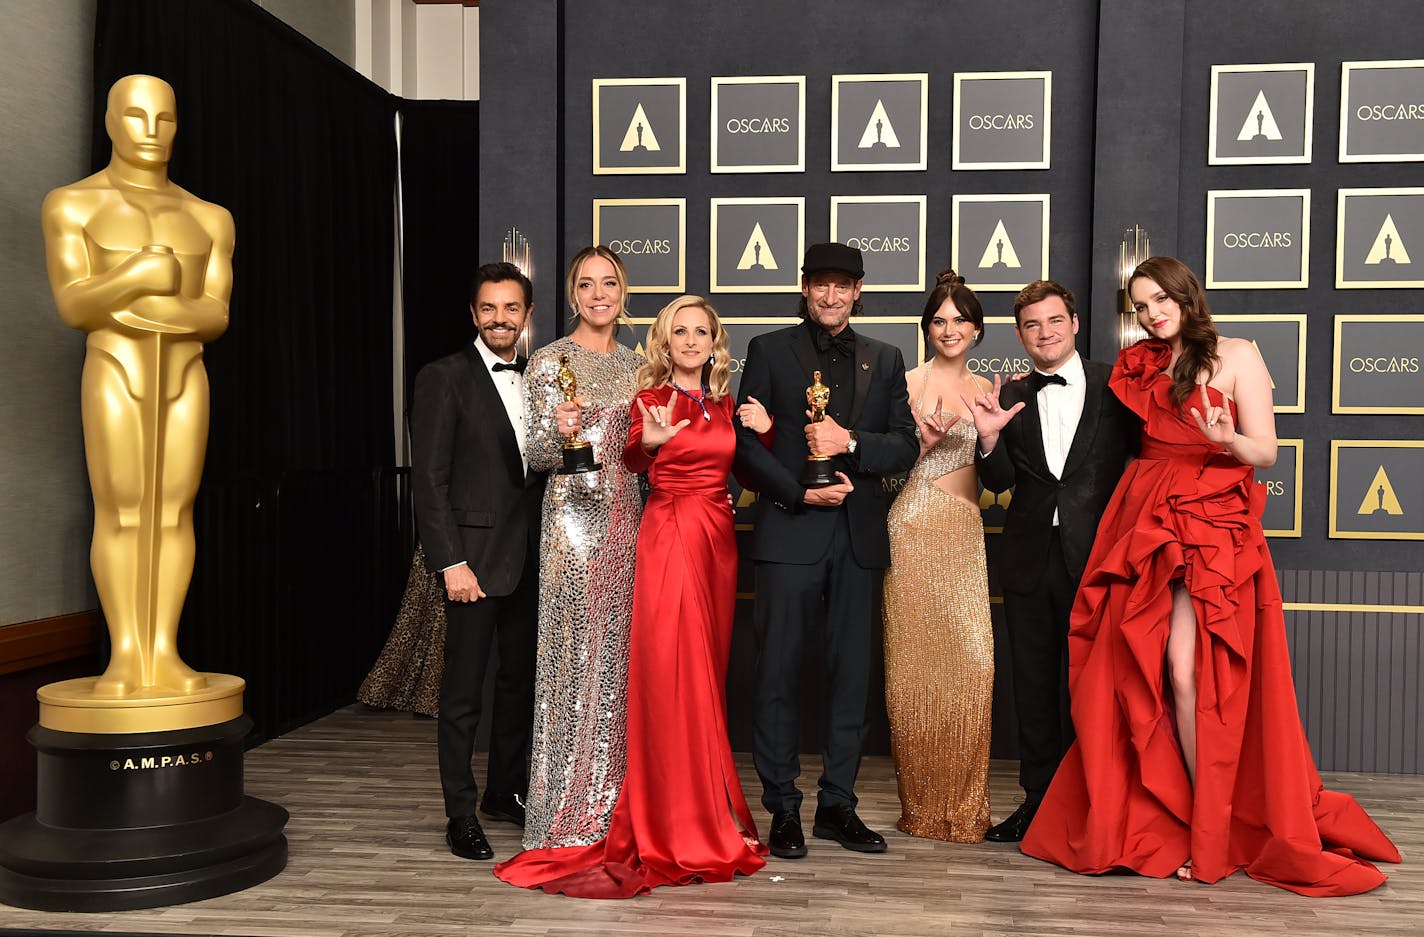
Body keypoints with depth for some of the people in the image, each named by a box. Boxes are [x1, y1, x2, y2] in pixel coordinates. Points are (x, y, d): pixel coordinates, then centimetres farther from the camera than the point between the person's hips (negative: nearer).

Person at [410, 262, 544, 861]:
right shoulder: (444, 379, -6)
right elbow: (429, 480, -10)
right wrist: (452, 562, -16)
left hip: (530, 558, 6)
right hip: (475, 557, -6)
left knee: (522, 680, 14)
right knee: (463, 691, 2)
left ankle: (505, 792, 30)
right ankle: (460, 815, 14)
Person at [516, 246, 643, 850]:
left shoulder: (634, 364, 13)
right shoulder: (549, 362, -4)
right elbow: (535, 455, -8)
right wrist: (560, 432, -26)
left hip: (627, 517, 6)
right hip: (574, 516, -5)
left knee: (619, 650, 9)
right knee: (575, 652, -4)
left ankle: (613, 796, 22)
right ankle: (567, 814, 8)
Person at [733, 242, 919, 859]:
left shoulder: (884, 360, 15)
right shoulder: (770, 350, 7)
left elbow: (906, 445, 7)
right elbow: (745, 443, 1)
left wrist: (850, 441, -11)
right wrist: (800, 492, -10)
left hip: (859, 536, 3)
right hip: (789, 531, -3)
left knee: (852, 673, 6)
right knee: (779, 671, -2)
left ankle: (837, 805, 18)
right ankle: (783, 809, 9)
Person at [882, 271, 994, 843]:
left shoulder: (985, 391, 15)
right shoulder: (908, 382, 2)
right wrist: (924, 435, -15)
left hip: (967, 533, 4)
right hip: (915, 531, -3)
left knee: (974, 658, -6)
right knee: (917, 661, -2)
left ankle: (965, 806, 7)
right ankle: (923, 804, 11)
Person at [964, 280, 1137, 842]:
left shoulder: (1114, 385, 1)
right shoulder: (1011, 398, 7)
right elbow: (999, 482, 3)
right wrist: (990, 438, -15)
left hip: (1094, 554, -3)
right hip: (1029, 558, 3)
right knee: (1032, 682, 10)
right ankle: (1039, 800, 23)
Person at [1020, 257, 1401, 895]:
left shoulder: (1237, 356, 2)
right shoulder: (1139, 367, 17)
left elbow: (1266, 453, -3)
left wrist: (1227, 440, -22)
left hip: (1212, 527, -5)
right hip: (1147, 530, 5)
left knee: (1185, 670, -14)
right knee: (1138, 674, -1)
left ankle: (1213, 837, -2)